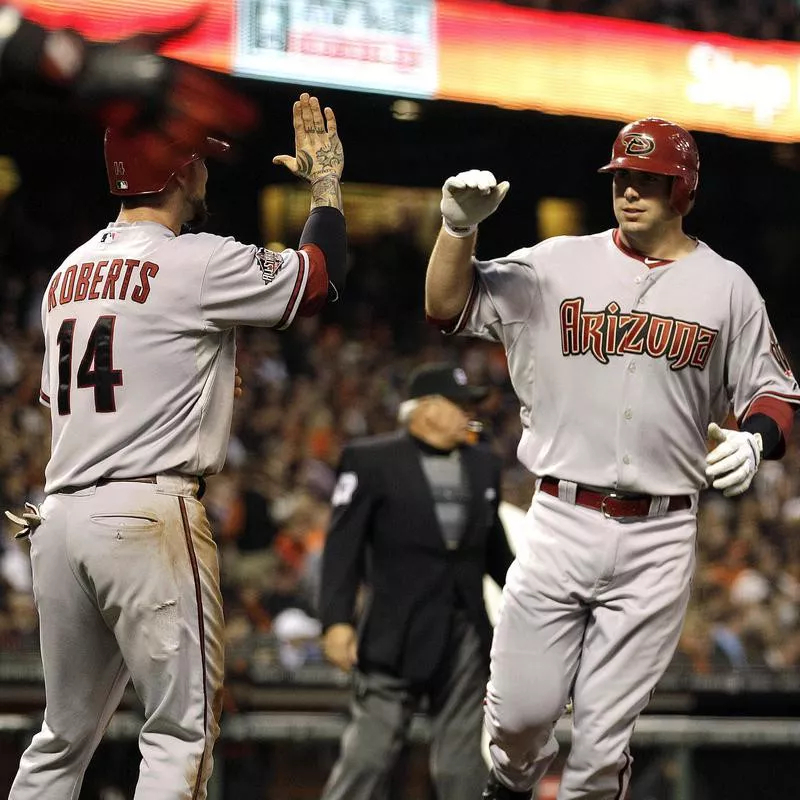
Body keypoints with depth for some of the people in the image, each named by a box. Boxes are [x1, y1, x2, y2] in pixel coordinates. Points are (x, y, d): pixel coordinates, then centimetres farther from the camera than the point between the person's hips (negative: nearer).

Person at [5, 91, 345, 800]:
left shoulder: (68, 273, 18)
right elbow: (320, 274, 2)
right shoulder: (198, 262, -6)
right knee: (182, 730, -4)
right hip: (150, 512, -7)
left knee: (66, 736, 13)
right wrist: (325, 178, 17)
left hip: (58, 518, 7)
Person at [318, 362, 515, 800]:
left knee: (465, 764, 6)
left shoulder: (483, 464, 14)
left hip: (467, 632, 5)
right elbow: (343, 545, -8)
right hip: (398, 631, -5)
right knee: (369, 751, -7)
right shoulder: (370, 460, -3)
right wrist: (337, 620, -16)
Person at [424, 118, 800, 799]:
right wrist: (460, 225, -16)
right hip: (560, 523, 0)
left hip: (660, 539, 0)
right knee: (521, 709, -1)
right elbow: (449, 307, 1)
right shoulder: (558, 265, 5)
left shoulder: (726, 286, 6)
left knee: (603, 739, -1)